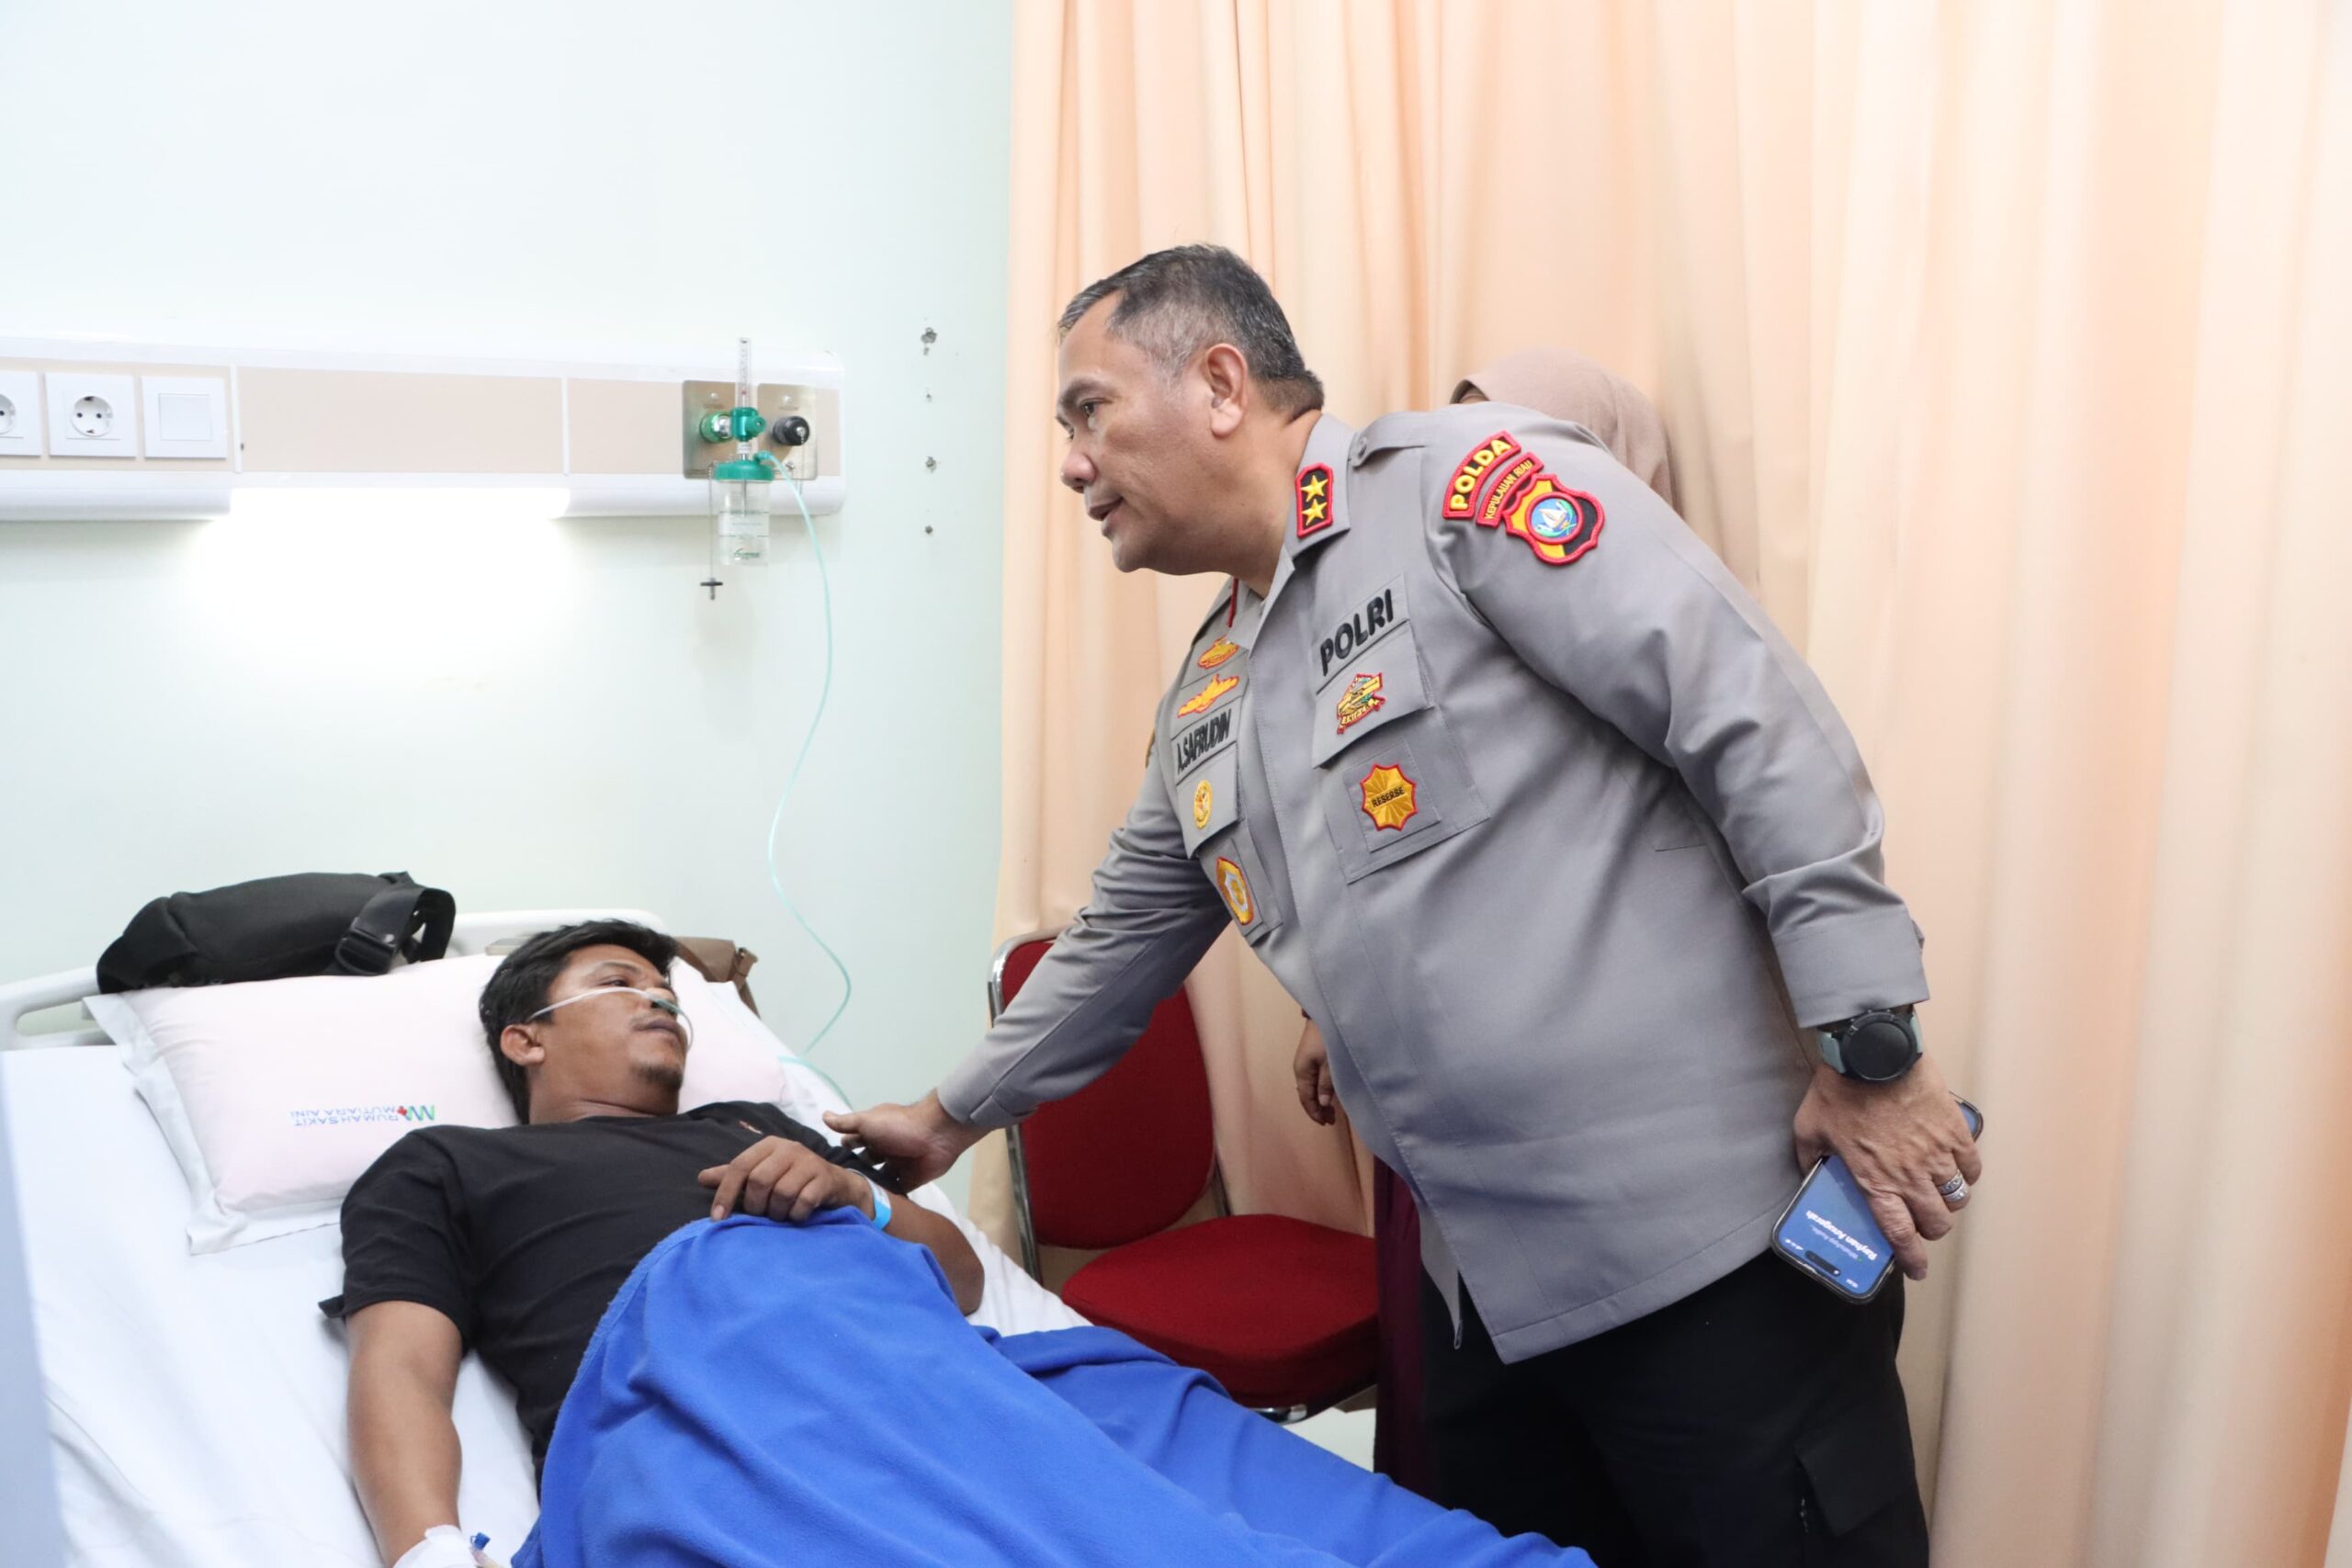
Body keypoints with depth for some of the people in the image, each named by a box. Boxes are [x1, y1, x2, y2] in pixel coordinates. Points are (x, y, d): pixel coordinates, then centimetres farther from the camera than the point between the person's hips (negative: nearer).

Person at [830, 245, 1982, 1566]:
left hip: (1710, 1242, -7)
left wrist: (1870, 1047, -16)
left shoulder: (1466, 483, -9)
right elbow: (1122, 939, 27)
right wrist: (955, 1114, 31)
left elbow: (1762, 725, -14)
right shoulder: (1205, 702, 16)